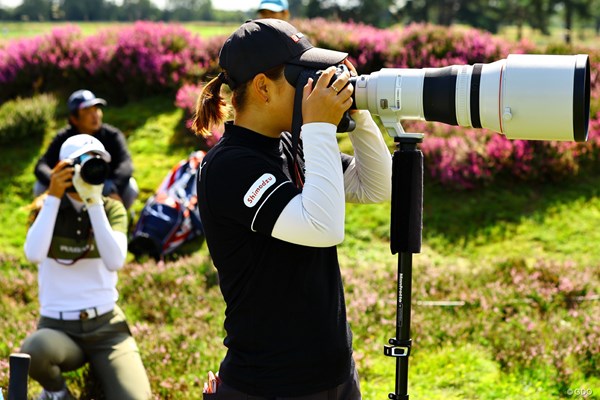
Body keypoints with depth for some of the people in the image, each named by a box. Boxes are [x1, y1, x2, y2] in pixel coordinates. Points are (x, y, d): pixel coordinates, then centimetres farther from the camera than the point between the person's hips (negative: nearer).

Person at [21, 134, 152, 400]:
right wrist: (53, 196, -18)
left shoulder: (112, 209, 1)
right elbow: (34, 255, -21)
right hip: (58, 327, 0)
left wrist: (93, 202, -21)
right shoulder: (48, 208, 1)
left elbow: (115, 261, -18)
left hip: (106, 325, 1)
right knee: (34, 349, -38)